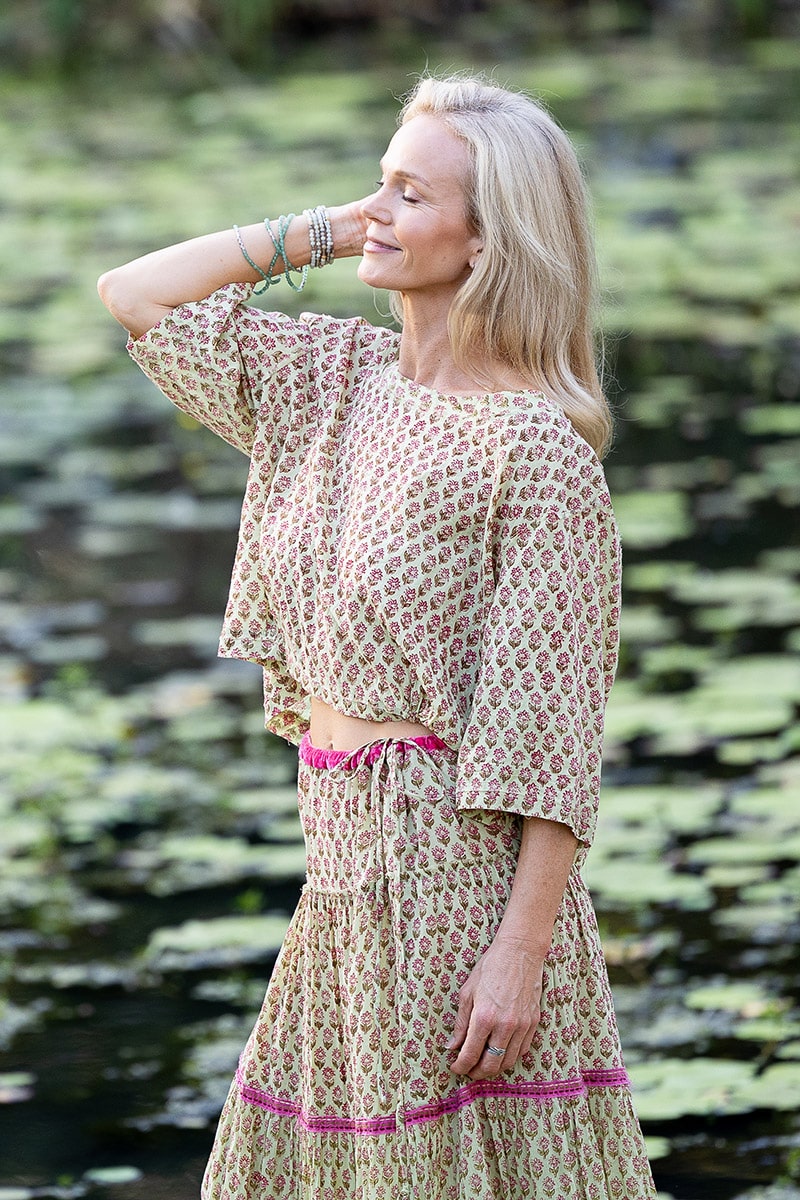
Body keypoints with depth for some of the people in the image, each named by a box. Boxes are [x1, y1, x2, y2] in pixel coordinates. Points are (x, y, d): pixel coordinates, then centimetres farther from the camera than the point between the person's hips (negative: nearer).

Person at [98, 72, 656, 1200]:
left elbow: (555, 723, -15)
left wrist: (522, 950, -19)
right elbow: (135, 295, 16)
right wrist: (318, 232, 6)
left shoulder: (533, 441, -14)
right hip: (348, 851, 8)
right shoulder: (339, 379, 9)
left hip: (463, 856, -8)